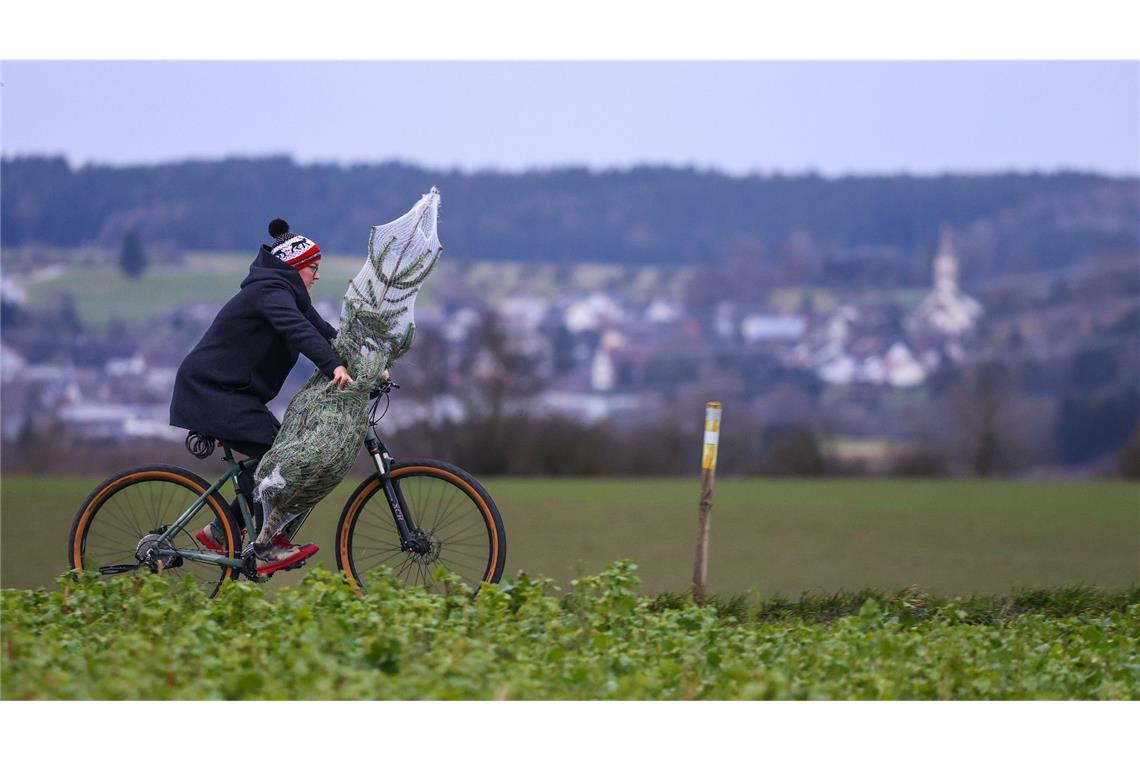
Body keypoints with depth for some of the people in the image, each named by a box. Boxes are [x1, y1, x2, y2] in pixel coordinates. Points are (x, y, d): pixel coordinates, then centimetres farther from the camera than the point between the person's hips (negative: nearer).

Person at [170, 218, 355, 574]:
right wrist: (334, 366, -48)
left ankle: (220, 530, 13)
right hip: (209, 390, -10)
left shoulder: (287, 294, 16)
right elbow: (297, 330, -34)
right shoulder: (271, 291, -16)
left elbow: (323, 332, 10)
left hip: (229, 392, 10)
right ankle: (267, 548, -15)